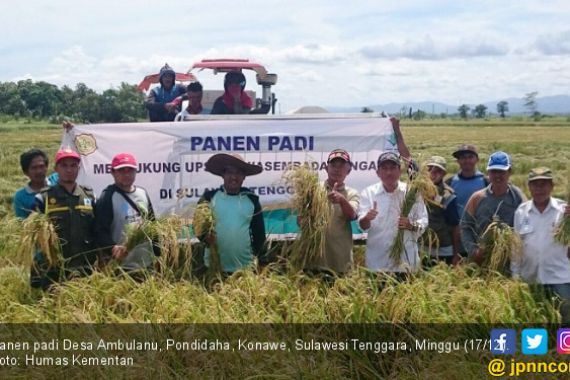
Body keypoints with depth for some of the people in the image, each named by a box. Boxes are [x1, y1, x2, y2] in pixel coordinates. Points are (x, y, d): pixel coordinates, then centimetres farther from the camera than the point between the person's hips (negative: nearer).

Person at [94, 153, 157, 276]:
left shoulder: (143, 193, 11)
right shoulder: (108, 197, -8)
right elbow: (100, 230, -15)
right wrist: (112, 248, -33)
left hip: (147, 262, 6)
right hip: (122, 266, -6)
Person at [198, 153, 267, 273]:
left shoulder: (252, 199, 6)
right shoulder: (209, 197, 0)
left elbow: (259, 233, 9)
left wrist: (261, 261, 6)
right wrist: (205, 236, -20)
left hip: (246, 267, 2)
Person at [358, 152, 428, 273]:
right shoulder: (368, 193, 1)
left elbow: (423, 222, 5)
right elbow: (363, 225, -7)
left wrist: (411, 225, -17)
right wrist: (367, 218, -30)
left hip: (406, 259, 0)